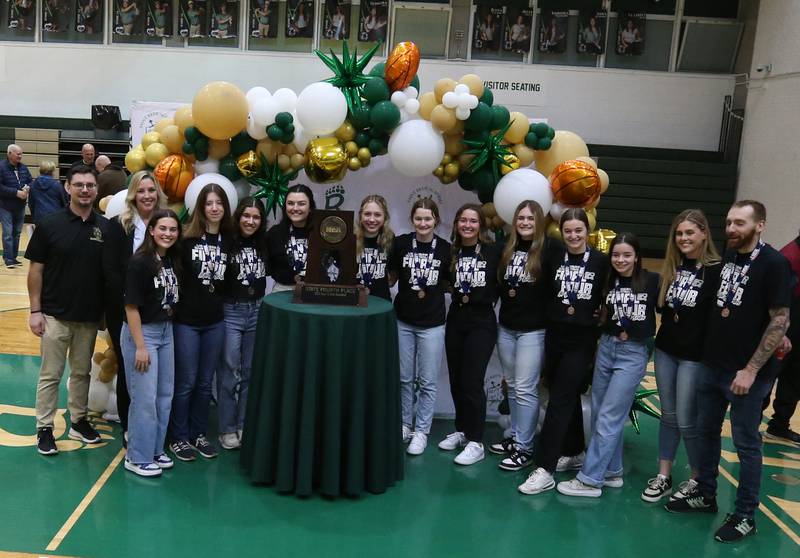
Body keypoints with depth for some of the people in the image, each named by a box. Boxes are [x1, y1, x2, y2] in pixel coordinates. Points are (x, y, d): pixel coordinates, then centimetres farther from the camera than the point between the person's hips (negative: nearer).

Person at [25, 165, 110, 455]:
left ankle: (79, 420, 29)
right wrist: (35, 310, -7)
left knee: (82, 372, 16)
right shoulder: (50, 225, -7)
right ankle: (44, 428, 16)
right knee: (50, 375, 6)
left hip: (90, 315, 3)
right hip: (55, 314, -3)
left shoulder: (105, 227, 0)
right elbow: (36, 270, -4)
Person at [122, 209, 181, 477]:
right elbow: (131, 306, -18)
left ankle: (155, 450, 29)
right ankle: (138, 458, 15)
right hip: (141, 332, -8)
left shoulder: (173, 259, 3)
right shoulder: (140, 262, -18)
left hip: (166, 331, 8)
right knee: (145, 398, 0)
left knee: (165, 395, 14)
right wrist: (140, 346, -18)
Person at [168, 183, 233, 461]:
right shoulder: (187, 237, -8)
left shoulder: (229, 239, 4)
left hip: (215, 321, 4)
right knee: (185, 382, 4)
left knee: (205, 382, 13)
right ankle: (178, 438, 19)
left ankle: (198, 434, 26)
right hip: (187, 320, -4)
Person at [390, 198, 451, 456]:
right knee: (404, 378, 12)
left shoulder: (445, 248, -4)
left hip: (432, 323, -1)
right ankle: (405, 423, 28)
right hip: (403, 320, 1)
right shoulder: (400, 243, -4)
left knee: (427, 381, 5)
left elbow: (449, 283, 9)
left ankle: (421, 431, 18)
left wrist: (431, 289, -5)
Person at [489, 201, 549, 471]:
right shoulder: (507, 248, 8)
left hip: (533, 329, -6)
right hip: (506, 327, 6)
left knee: (525, 389, -3)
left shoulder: (548, 250, -9)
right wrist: (506, 292, 3)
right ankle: (515, 437, 27)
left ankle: (525, 448, 6)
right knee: (512, 386, 14)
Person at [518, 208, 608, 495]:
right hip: (554, 336, 3)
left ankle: (544, 469, -7)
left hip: (582, 340, -3)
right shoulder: (554, 257, 2)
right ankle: (575, 453, 33)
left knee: (559, 400, -8)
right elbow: (543, 291, 5)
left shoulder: (601, 261, -4)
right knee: (569, 397, 16)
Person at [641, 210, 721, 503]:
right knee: (668, 416, 13)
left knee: (687, 420, 2)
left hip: (695, 356, -5)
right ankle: (663, 476, 23)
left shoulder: (717, 270, -12)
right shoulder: (672, 267, 7)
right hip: (665, 350, 6)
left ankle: (698, 480, 21)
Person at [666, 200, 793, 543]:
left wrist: (751, 370, -18)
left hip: (747, 372, -7)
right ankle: (705, 495, 33)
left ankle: (745, 517, 18)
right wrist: (707, 353, 10)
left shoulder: (774, 264, -13)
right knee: (706, 432, 16)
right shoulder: (726, 256, 7)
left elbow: (780, 321, -16)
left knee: (746, 444, 5)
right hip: (713, 364, 7)